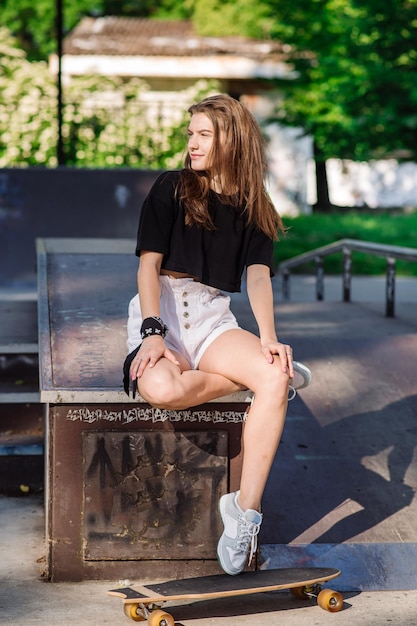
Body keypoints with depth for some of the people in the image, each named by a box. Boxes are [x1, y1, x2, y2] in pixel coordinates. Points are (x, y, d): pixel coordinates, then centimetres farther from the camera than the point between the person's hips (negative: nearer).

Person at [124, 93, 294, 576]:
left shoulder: (254, 209, 13)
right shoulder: (172, 187, 6)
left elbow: (258, 275, 0)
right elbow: (149, 263, -2)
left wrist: (268, 338, -19)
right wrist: (153, 333, -17)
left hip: (213, 320, 2)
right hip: (159, 314, -2)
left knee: (276, 378, -30)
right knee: (161, 389, -37)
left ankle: (245, 509, -25)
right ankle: (258, 376, -13)